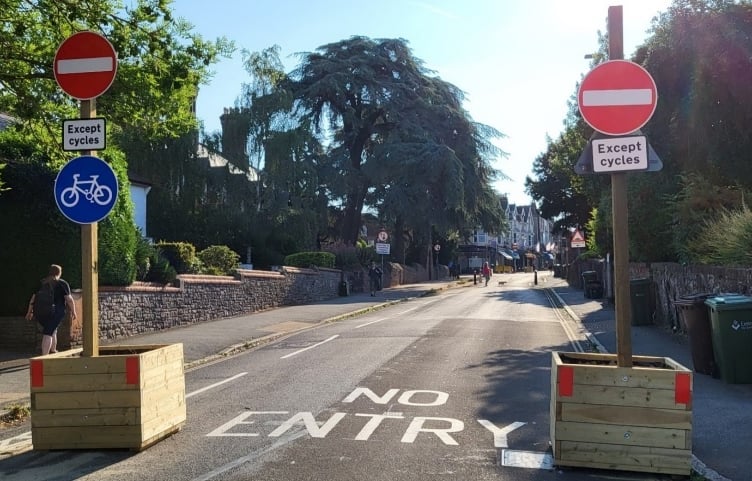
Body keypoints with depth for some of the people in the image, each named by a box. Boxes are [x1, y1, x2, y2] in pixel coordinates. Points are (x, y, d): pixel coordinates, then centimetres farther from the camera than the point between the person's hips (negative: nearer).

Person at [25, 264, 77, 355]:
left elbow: (33, 298, 13)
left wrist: (30, 312, 21)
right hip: (56, 312, -5)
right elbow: (69, 299, -7)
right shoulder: (62, 283, -1)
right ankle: (44, 356, -15)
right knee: (48, 334, -7)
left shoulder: (41, 283, 12)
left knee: (52, 330, 26)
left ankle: (53, 350, 32)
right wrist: (73, 311, 2)